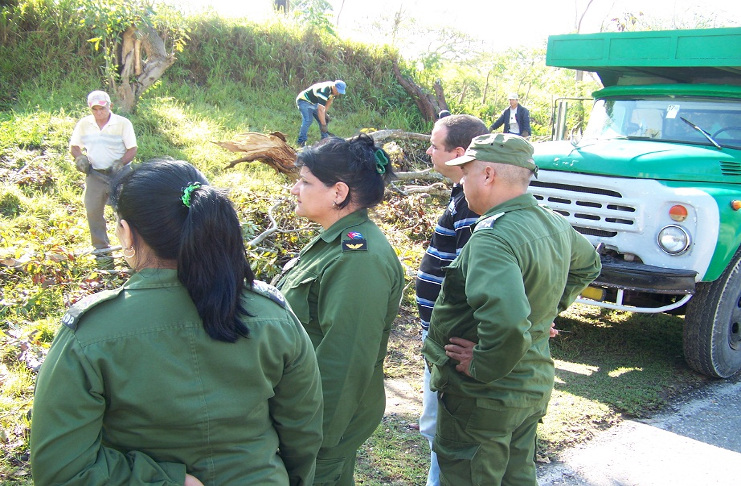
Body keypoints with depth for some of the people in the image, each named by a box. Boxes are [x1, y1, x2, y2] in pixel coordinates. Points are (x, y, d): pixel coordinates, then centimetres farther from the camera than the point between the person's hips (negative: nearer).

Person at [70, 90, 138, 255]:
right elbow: (73, 146, 14)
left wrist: (121, 163, -21)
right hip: (95, 174, 3)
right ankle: (100, 246, 19)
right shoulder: (84, 124, 5)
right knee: (93, 210, 5)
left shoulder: (123, 123, -5)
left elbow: (132, 149, -5)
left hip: (120, 173, -3)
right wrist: (80, 157, -7)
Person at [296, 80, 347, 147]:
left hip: (313, 103, 9)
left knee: (323, 120, 1)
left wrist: (325, 114, 2)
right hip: (304, 101, -9)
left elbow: (329, 102, 9)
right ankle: (301, 141, -21)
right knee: (308, 119, -27)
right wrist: (323, 125, -39)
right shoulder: (324, 91, -37)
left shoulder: (333, 89, -8)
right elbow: (320, 109, -40)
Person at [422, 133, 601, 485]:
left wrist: (481, 368, -26)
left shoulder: (493, 238, -29)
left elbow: (507, 323, -43)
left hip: (484, 396, -9)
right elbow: (588, 264, 22)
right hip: (534, 387, 9)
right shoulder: (555, 224, 1)